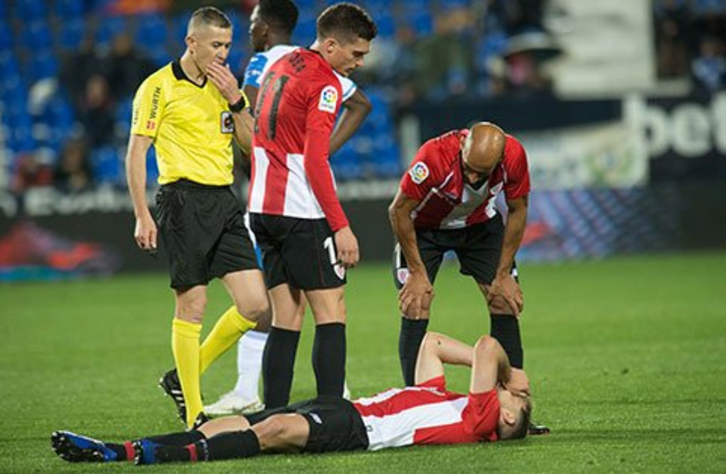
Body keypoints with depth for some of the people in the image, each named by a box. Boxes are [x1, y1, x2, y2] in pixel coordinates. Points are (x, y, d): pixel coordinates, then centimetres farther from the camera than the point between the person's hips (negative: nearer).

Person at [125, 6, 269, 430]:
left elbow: (252, 144, 12)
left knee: (255, 304, -1)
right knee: (192, 306, -5)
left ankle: (184, 379, 16)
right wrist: (142, 215, -11)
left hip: (224, 202, 7)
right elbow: (136, 152, -5)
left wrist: (235, 101, -2)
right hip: (184, 199, -7)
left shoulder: (225, 86, 15)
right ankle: (194, 414, 4)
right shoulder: (160, 86, -4)